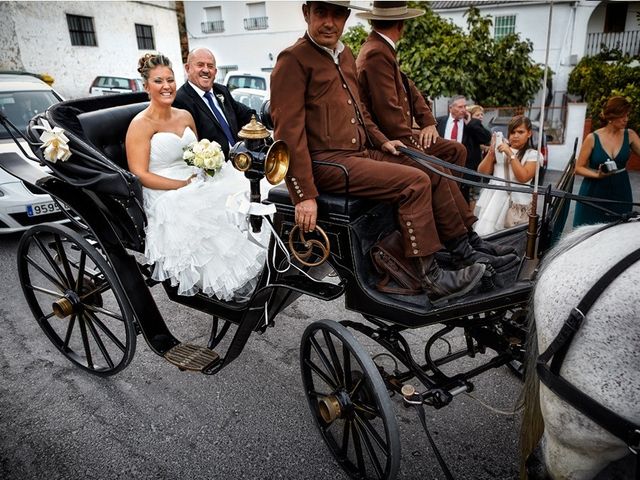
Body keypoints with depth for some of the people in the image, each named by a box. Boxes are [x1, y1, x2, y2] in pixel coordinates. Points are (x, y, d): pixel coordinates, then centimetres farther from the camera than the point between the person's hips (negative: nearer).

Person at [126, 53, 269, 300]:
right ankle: (227, 284, -17)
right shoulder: (141, 124, -6)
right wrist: (184, 185, -17)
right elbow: (140, 175, -12)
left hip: (198, 185, 7)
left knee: (241, 191, -18)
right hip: (166, 197, -6)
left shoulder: (185, 116, 13)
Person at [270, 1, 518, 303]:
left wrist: (382, 141, 14)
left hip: (361, 152, 9)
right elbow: (289, 131, -17)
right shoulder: (293, 60, -10)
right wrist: (305, 196, -23)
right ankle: (429, 277, -14)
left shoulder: (345, 55, 17)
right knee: (415, 183, -21)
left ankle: (464, 252, 17)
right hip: (327, 162, -9)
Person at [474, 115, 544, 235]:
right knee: (481, 230, -9)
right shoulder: (500, 149, 12)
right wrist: (491, 151, -4)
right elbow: (482, 172, 8)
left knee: (487, 232, -15)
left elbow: (523, 178, -10)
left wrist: (510, 154, -10)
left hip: (515, 201, -3)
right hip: (493, 196, 3)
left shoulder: (532, 154, 5)